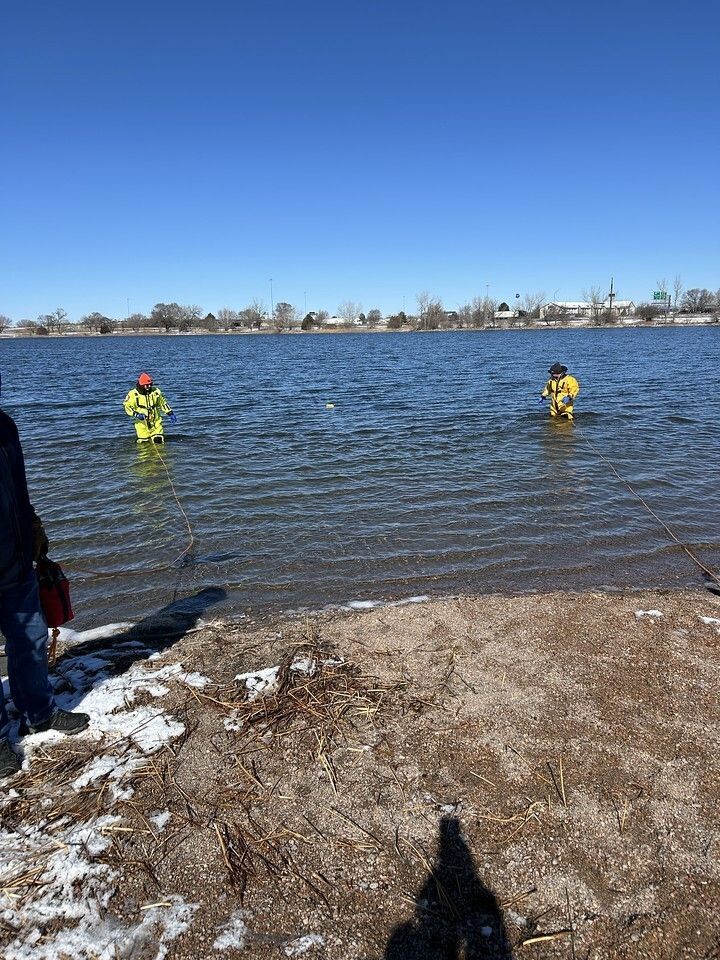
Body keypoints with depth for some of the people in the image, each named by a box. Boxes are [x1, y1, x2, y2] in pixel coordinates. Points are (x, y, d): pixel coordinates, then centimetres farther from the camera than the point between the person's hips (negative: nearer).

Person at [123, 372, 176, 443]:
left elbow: (163, 403, 13)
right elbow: (126, 406, -5)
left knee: (159, 441, -3)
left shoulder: (156, 391, 0)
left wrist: (170, 413, 6)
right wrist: (136, 414, -19)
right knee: (143, 443, 2)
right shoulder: (133, 394, -9)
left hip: (156, 422, 2)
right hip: (142, 423, -2)